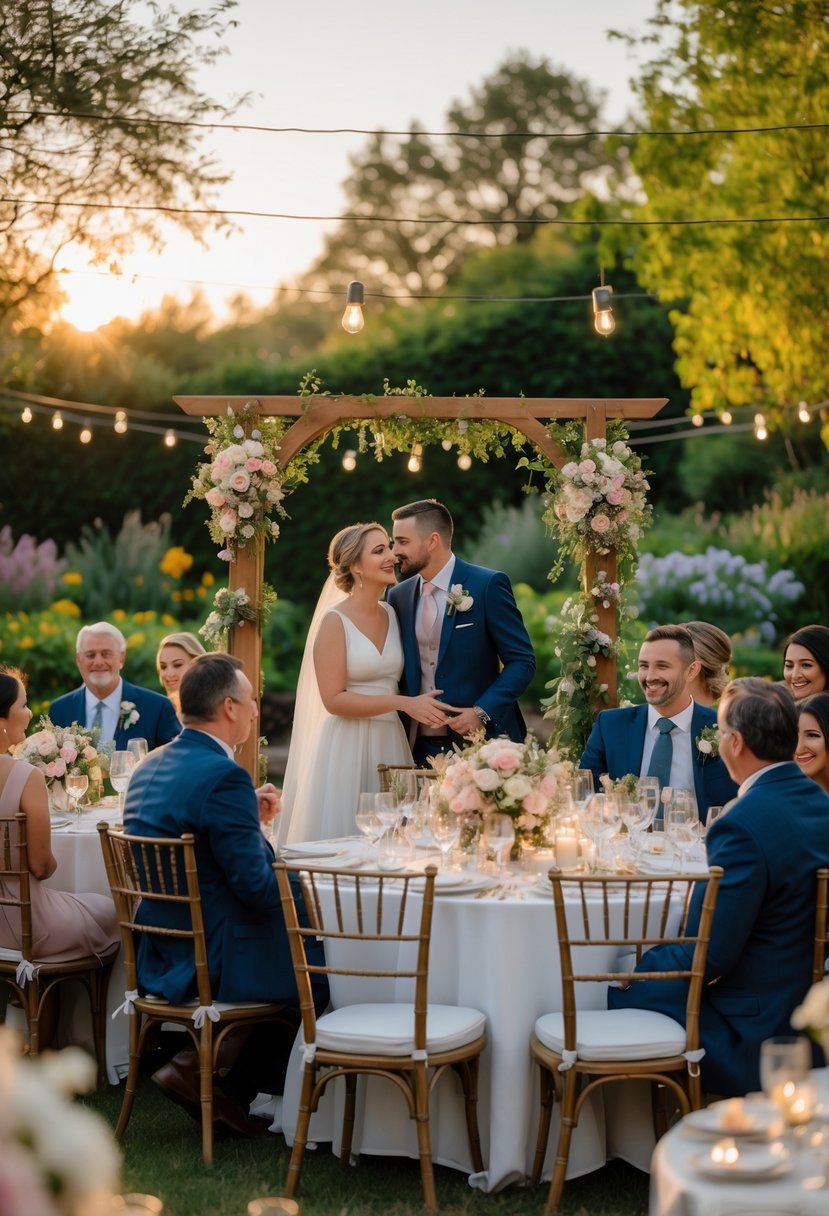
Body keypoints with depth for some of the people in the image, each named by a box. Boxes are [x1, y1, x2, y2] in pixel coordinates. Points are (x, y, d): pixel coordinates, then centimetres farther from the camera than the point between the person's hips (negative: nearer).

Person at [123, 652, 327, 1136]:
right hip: (213, 963, -9)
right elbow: (257, 886, -21)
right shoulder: (224, 776, -21)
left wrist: (251, 819, 13)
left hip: (160, 957, 9)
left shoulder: (150, 768, 7)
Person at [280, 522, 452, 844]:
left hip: (391, 745, 6)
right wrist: (404, 703, -17)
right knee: (344, 840, -3)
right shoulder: (335, 621, -7)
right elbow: (333, 700, -14)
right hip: (348, 746, -5)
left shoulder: (393, 615, 10)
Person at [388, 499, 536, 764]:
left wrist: (483, 712, -19)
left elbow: (522, 661, -8)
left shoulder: (488, 585, -7)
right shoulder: (399, 596, 9)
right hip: (420, 745, 4)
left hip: (480, 740, -4)